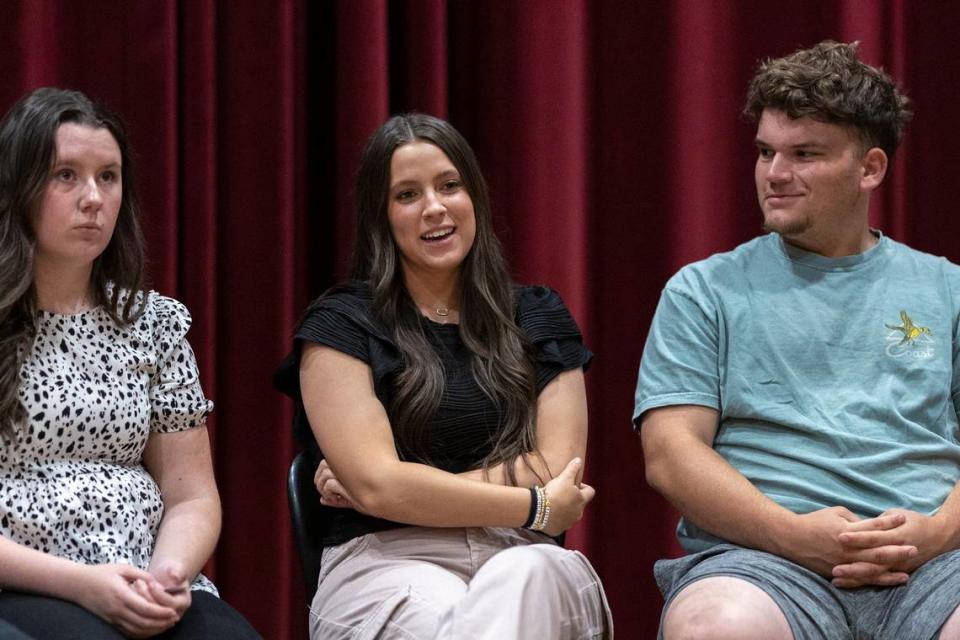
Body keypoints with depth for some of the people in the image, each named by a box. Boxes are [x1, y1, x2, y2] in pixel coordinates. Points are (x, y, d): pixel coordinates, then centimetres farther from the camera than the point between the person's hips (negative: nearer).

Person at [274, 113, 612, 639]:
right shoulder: (340, 326, 7)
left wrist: (414, 490, -6)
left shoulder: (538, 319, 18)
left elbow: (557, 467, 4)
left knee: (525, 574, -37)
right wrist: (538, 509, -4)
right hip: (387, 562, -3)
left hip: (524, 561, 3)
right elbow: (376, 485, -6)